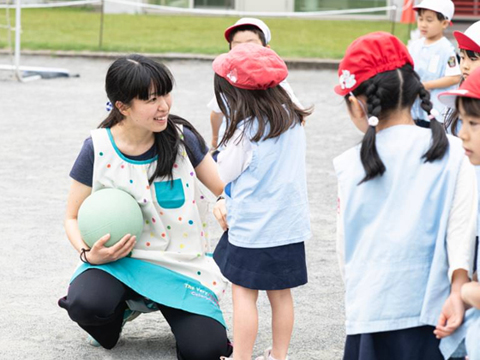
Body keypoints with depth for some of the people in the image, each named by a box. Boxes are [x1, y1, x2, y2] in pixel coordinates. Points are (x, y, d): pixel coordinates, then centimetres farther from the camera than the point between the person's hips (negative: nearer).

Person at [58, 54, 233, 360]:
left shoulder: (182, 138, -6)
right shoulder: (98, 150, -9)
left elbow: (226, 189, 1)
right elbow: (73, 216, 1)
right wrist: (89, 254, -19)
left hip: (181, 263, 1)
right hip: (121, 257, -1)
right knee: (86, 304, -35)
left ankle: (165, 305, 14)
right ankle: (121, 308, 4)